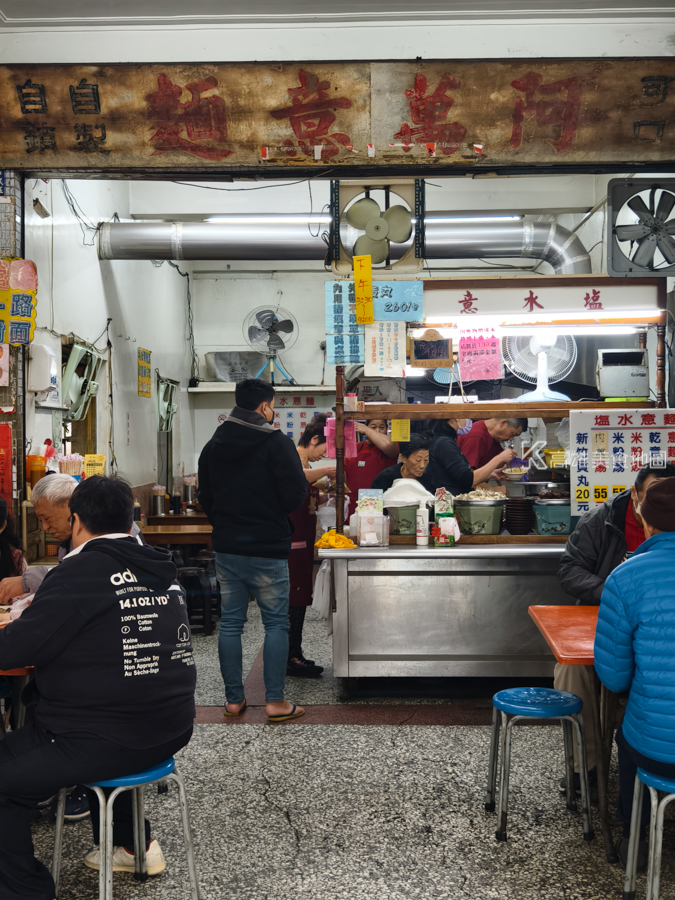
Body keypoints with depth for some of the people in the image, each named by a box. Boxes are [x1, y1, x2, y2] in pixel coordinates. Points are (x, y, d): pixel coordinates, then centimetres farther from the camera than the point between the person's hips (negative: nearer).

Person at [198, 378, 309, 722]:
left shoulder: (213, 445, 8)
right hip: (267, 548, -5)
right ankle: (275, 702, 5)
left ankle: (233, 698, 18)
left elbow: (204, 497, 13)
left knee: (230, 622, 11)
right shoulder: (277, 443, -11)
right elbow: (296, 494, -14)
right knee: (276, 623, 4)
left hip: (226, 547, 6)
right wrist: (274, 515, 7)